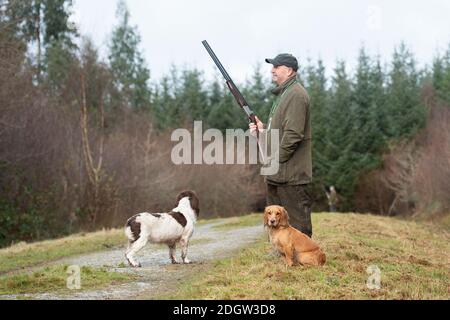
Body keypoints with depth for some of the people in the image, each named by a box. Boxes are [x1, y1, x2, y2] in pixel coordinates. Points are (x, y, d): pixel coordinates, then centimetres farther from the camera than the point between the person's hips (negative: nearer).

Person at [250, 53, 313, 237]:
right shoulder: (283, 94, 19)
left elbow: (293, 133, -22)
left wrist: (276, 158, -16)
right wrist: (263, 131, 8)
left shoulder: (296, 94, -13)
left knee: (296, 224, -5)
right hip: (277, 174, 11)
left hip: (290, 174, -11)